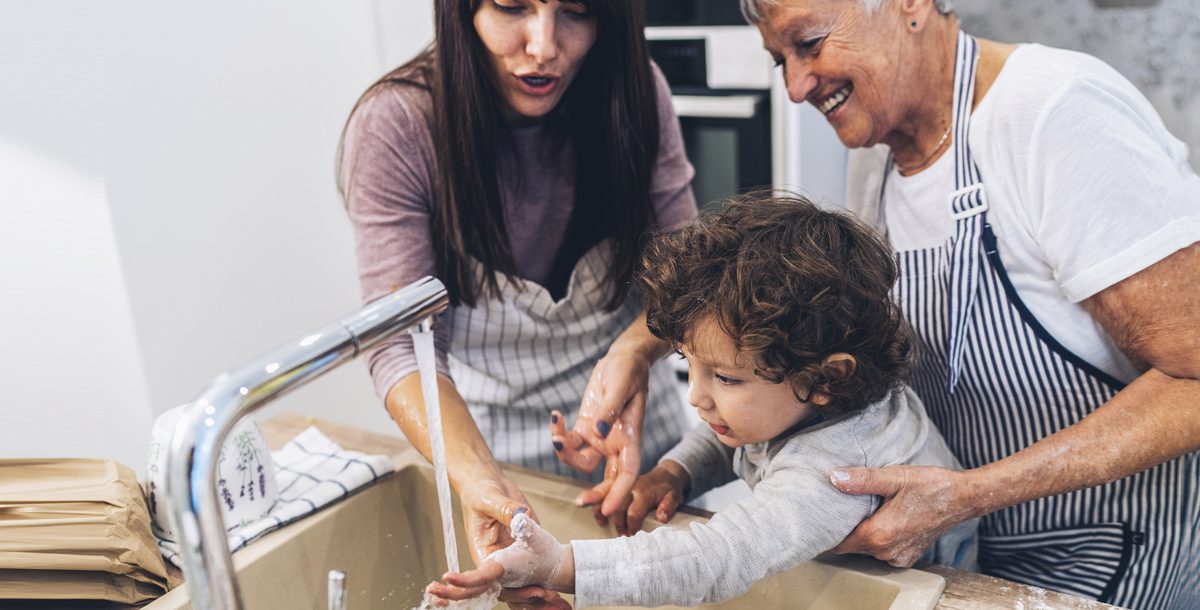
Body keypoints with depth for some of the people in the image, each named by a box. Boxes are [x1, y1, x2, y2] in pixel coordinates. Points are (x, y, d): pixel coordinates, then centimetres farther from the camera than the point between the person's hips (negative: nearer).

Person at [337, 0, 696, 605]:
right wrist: (479, 481, -42)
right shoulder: (395, 125, -23)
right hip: (482, 431, -3)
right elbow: (401, 345, -25)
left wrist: (635, 351, -31)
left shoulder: (633, 90, -15)